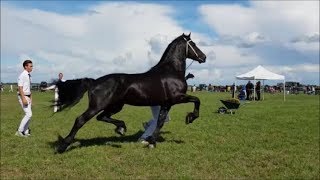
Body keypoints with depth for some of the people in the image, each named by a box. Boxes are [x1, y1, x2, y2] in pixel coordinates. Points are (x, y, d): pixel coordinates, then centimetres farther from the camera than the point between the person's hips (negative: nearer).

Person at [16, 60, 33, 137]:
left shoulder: (29, 75, 11)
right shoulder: (22, 75, -15)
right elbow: (20, 88, -20)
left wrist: (30, 98, 18)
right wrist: (23, 99, -25)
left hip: (28, 97, 9)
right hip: (23, 97, -9)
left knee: (28, 114, 9)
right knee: (29, 114, -13)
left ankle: (25, 132, 17)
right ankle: (19, 131, -3)